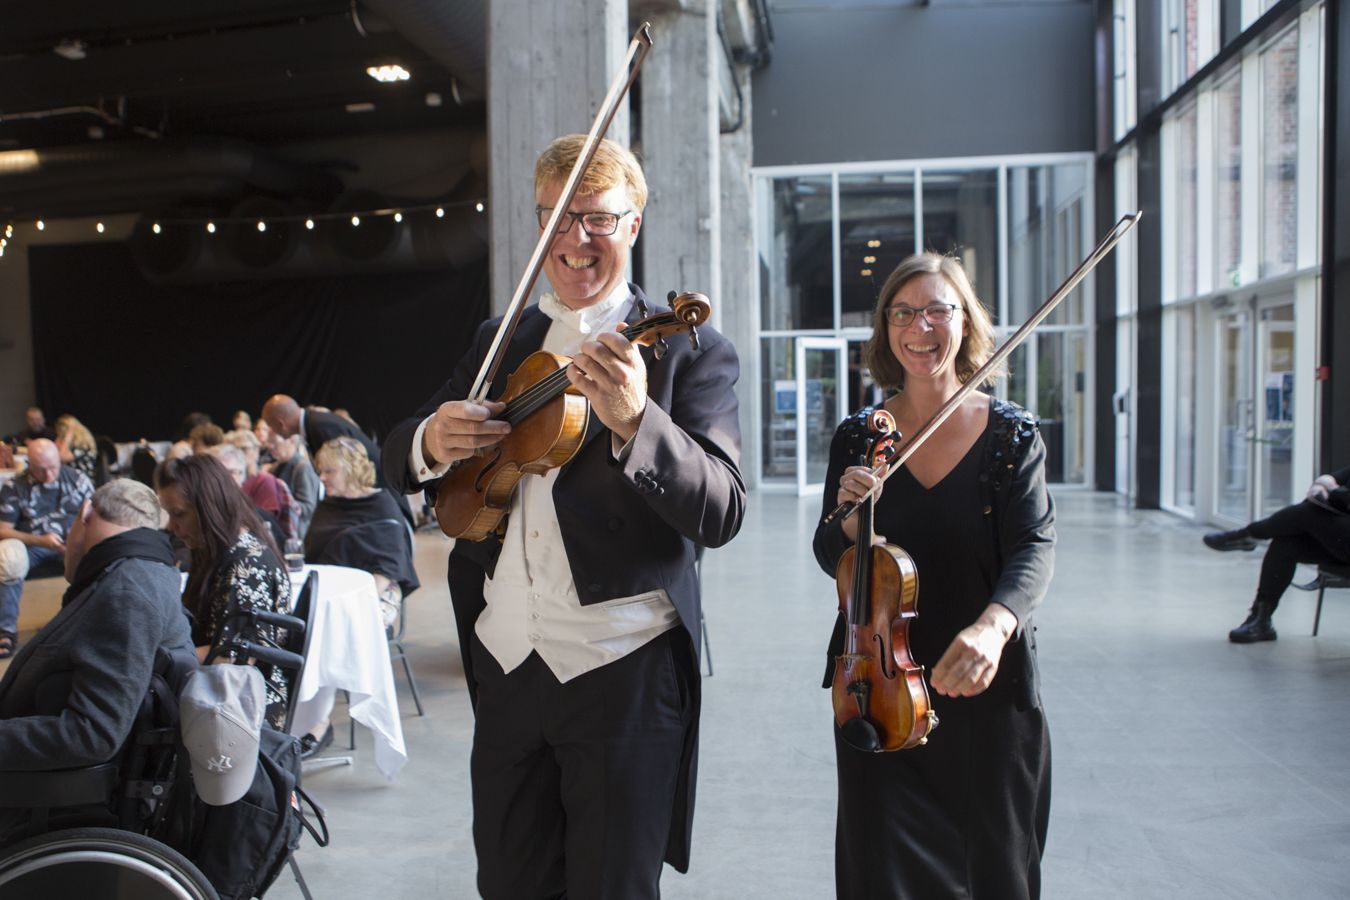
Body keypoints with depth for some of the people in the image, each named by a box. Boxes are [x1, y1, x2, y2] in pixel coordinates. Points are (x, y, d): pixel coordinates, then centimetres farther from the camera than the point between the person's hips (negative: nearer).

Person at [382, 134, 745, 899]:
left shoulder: (688, 350, -6)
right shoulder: (499, 344, 9)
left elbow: (723, 512, -17)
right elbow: (399, 461, 12)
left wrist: (635, 421, -34)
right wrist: (431, 441, -12)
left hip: (625, 665, -4)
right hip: (506, 660, 5)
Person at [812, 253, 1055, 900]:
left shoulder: (1012, 434, -5)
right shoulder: (857, 439, -2)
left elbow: (1034, 547, -18)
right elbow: (831, 560, 2)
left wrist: (993, 624, -38)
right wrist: (848, 518, -21)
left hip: (987, 687, 0)